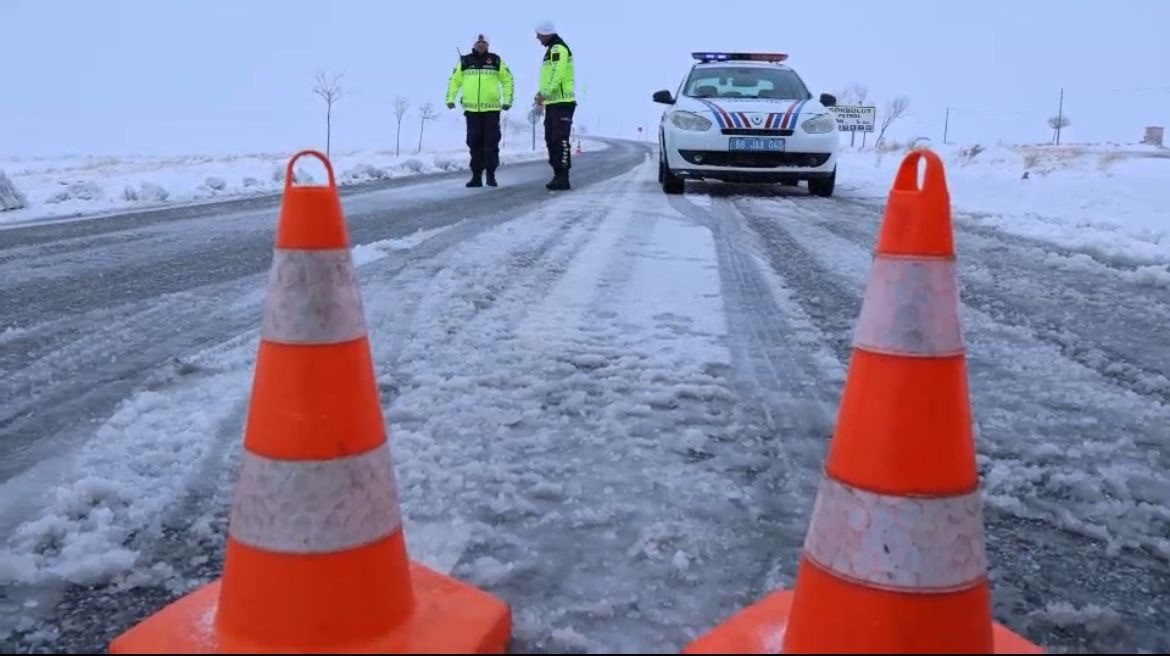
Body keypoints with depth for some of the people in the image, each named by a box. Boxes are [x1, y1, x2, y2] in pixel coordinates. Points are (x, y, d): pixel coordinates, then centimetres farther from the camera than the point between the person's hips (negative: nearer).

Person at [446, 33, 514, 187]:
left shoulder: (496, 61, 6)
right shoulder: (464, 61, 7)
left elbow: (507, 79, 10)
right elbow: (454, 80, 10)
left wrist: (507, 100, 2)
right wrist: (450, 98, -1)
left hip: (492, 109, -1)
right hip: (471, 109, 1)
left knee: (491, 142, -1)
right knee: (475, 143, 4)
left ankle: (491, 174, 8)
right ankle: (476, 176, 10)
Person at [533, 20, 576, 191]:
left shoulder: (559, 49, -11)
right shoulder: (552, 50, 21)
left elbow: (558, 74, -23)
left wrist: (544, 93, -27)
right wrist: (542, 95, 12)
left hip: (562, 103, -10)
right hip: (552, 103, 10)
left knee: (560, 140, -11)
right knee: (551, 140, 11)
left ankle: (563, 178, -11)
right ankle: (558, 175, 17)